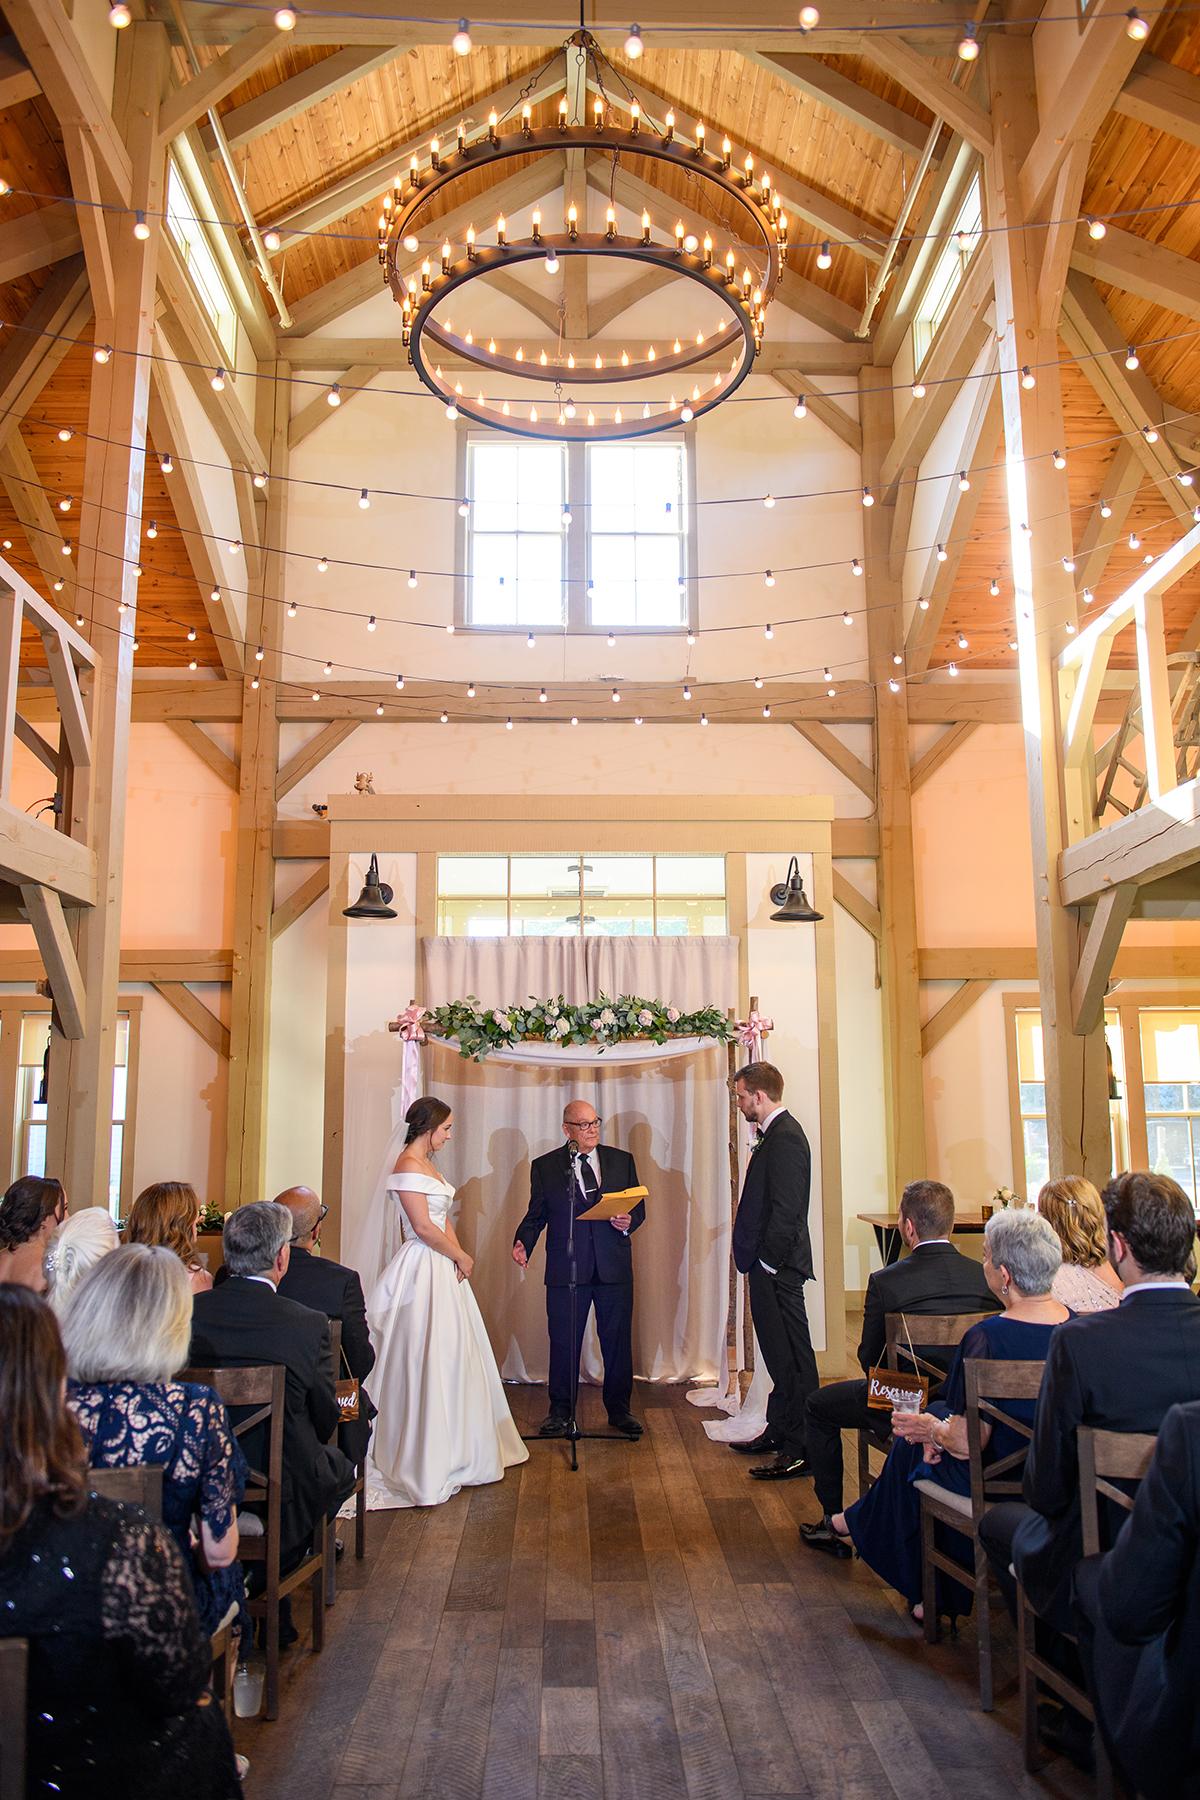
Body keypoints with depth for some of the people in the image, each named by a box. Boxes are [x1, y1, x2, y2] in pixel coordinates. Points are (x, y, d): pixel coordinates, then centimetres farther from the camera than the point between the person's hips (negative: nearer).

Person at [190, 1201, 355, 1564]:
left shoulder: (188, 1311, -13)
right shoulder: (309, 1325, -22)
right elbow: (325, 1422, -9)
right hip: (281, 1495, -4)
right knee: (340, 1468, 26)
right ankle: (275, 1567, 25)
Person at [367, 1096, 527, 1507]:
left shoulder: (427, 1164, 13)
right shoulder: (408, 1166, -17)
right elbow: (423, 1228, -21)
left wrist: (458, 1257, -1)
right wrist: (461, 1257, -9)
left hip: (444, 1268, 10)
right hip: (423, 1269, -10)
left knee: (452, 1356, 16)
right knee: (429, 1358, -2)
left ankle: (453, 1449, 29)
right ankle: (423, 1461, 9)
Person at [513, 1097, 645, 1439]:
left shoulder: (622, 1160, 7)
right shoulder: (545, 1166, 2)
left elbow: (638, 1206, 11)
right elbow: (536, 1215, 4)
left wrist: (629, 1222, -11)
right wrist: (523, 1243, -13)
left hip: (614, 1266, 2)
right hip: (566, 1267, -1)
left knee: (617, 1340, 9)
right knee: (563, 1342, 6)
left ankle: (619, 1410, 24)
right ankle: (560, 1411, 23)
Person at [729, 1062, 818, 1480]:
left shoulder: (785, 1138, -18)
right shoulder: (774, 1135, 14)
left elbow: (785, 1210, -23)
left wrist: (768, 1262, -19)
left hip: (777, 1267, -11)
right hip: (768, 1263, 11)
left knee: (791, 1356, -4)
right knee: (779, 1352, 19)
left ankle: (800, 1449, 3)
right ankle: (779, 1431, 30)